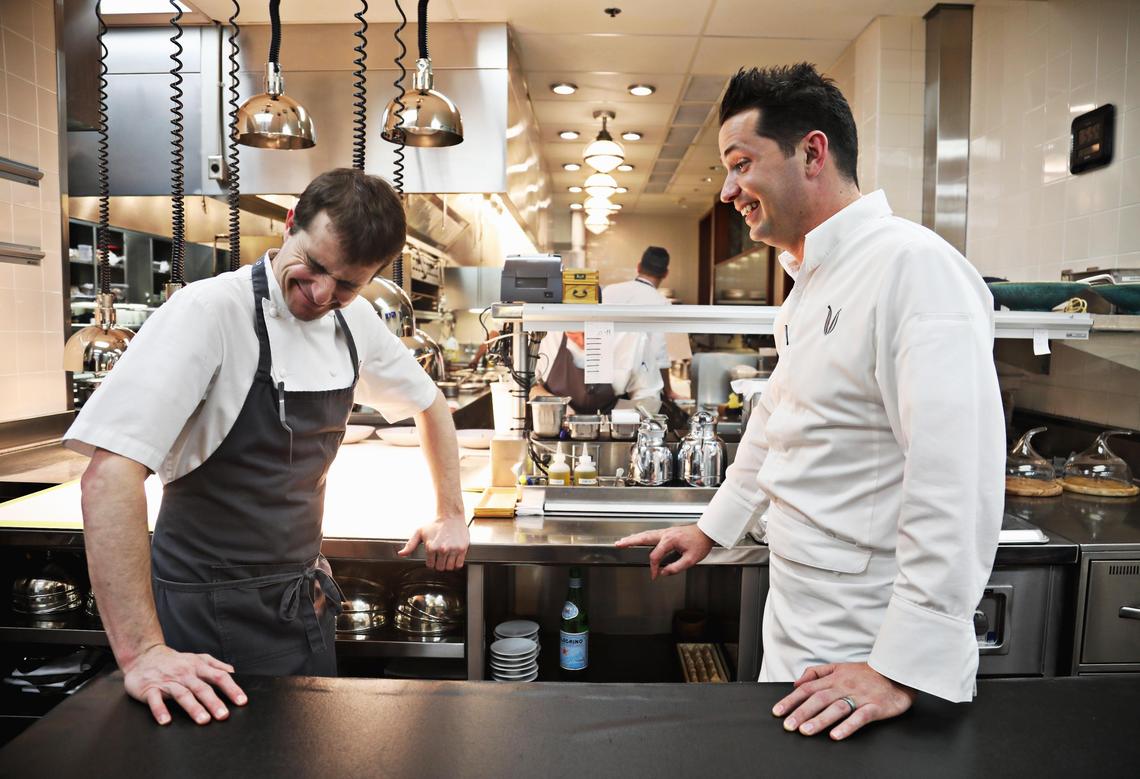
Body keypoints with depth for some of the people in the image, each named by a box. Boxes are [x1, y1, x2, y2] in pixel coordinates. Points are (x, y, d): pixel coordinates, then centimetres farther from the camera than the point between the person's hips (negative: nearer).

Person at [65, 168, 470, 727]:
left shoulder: (354, 321, -2)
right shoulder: (210, 311, -21)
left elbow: (428, 402, 14)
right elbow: (110, 470, -28)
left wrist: (450, 514, 10)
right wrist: (142, 653, -31)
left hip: (301, 599, 6)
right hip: (213, 616, -6)